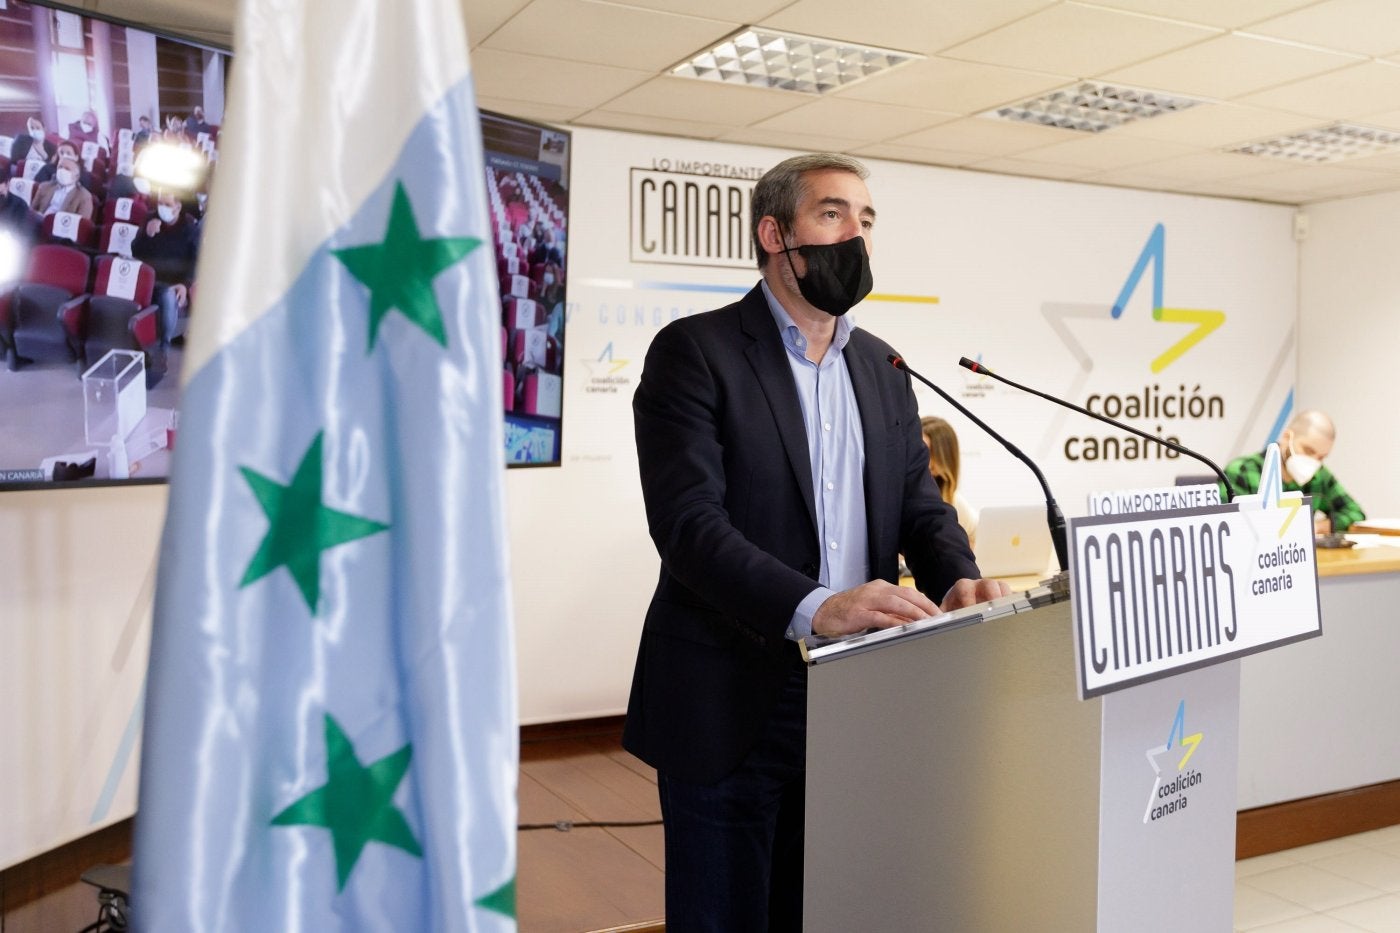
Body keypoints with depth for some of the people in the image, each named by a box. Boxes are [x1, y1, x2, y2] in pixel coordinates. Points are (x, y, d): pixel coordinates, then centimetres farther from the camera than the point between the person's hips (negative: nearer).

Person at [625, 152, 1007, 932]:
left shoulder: (881, 368, 13)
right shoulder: (695, 351, -8)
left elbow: (920, 502, 12)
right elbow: (688, 521, -18)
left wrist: (958, 578, -11)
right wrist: (812, 609, -32)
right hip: (732, 701, -5)